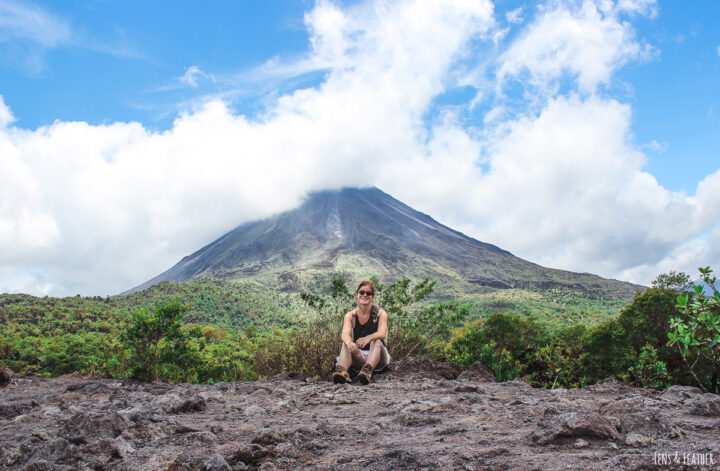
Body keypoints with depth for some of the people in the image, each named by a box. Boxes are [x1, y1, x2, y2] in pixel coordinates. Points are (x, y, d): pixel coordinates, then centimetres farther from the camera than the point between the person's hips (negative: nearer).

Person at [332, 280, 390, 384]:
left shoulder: (380, 314, -3)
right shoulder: (350, 316, 3)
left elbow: (382, 334, -21)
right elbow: (345, 334, -15)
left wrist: (368, 338, -44)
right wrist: (349, 342, -41)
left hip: (377, 357, -2)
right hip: (359, 357, 2)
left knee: (377, 341, -31)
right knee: (345, 344, -26)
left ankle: (368, 370, -58)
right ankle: (342, 371, -53)